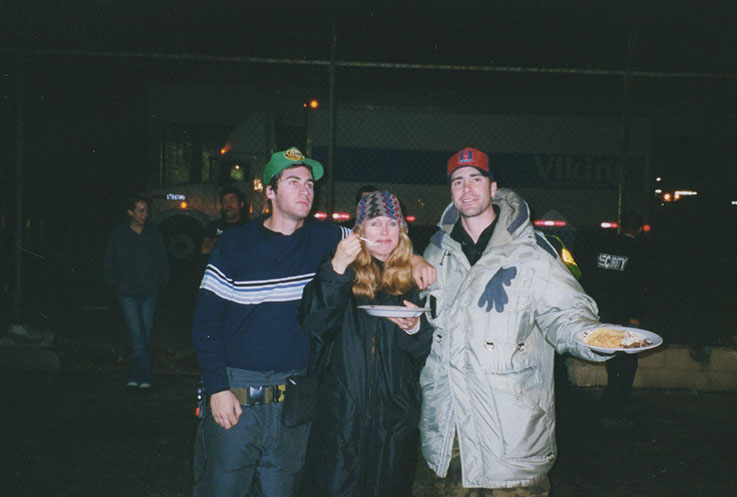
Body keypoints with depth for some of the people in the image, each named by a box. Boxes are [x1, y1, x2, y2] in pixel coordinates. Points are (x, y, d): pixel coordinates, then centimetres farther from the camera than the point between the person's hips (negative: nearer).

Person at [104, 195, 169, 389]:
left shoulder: (154, 233, 6)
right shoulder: (119, 233, 3)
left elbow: (162, 262, 13)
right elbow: (109, 263, 11)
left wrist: (160, 284, 6)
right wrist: (116, 283, 5)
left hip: (149, 293, 2)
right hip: (127, 293, -2)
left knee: (144, 335, 4)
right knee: (137, 335, -11)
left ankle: (136, 375, 15)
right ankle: (145, 376, -9)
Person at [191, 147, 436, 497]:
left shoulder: (325, 239, 3)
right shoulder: (234, 244, -3)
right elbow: (206, 321, -3)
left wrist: (414, 260, -5)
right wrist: (217, 388, -10)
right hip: (235, 393, -2)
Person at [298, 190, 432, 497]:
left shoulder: (412, 280, 6)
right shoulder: (343, 274, 3)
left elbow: (426, 354, 7)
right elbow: (315, 326, -13)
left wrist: (415, 329, -15)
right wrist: (336, 270, -21)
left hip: (395, 415, 2)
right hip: (342, 411, -1)